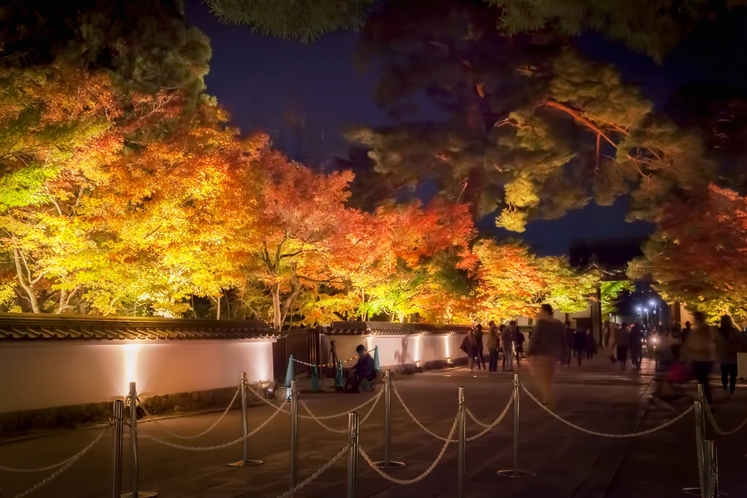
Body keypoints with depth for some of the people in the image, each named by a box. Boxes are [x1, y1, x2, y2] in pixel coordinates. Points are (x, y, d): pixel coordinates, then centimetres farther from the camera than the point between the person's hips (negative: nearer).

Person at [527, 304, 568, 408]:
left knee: (542, 379, -4)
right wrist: (563, 353, 19)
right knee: (548, 380, 16)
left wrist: (529, 352, -9)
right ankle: (549, 401, 17)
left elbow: (534, 338, -14)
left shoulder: (541, 323, -10)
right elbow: (564, 340, 14)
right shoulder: (560, 324, 11)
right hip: (553, 355, 7)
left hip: (540, 354, -7)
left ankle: (548, 401, -10)